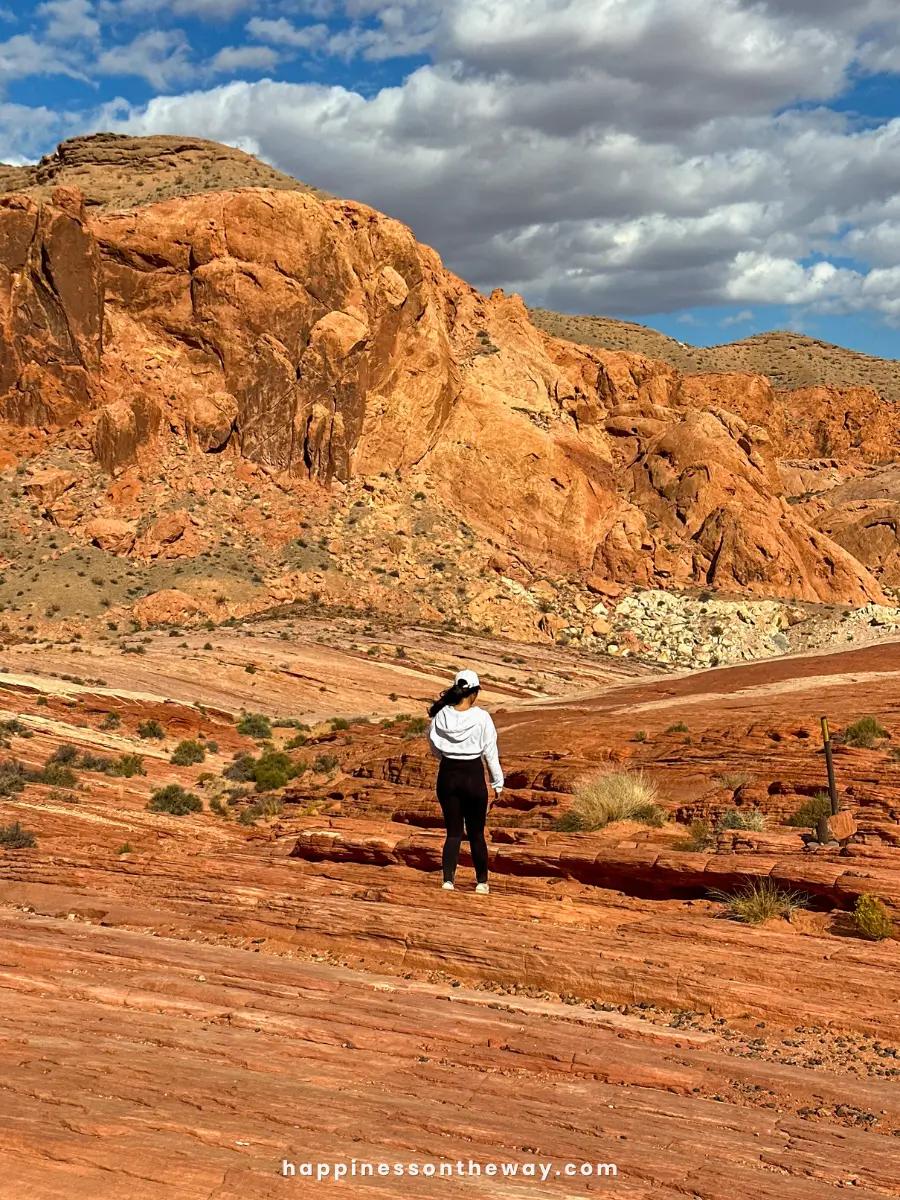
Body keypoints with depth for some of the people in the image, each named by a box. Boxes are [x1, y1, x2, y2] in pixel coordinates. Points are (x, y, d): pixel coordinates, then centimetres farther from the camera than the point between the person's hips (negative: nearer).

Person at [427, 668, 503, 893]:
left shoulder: (441, 715, -5)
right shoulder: (481, 718, -12)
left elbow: (435, 749, 7)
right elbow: (491, 753, -6)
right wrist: (497, 783, 4)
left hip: (448, 776, 2)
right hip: (473, 776, -2)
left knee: (453, 832, 9)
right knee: (476, 833, 13)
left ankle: (448, 878, -8)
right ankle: (482, 881, 23)